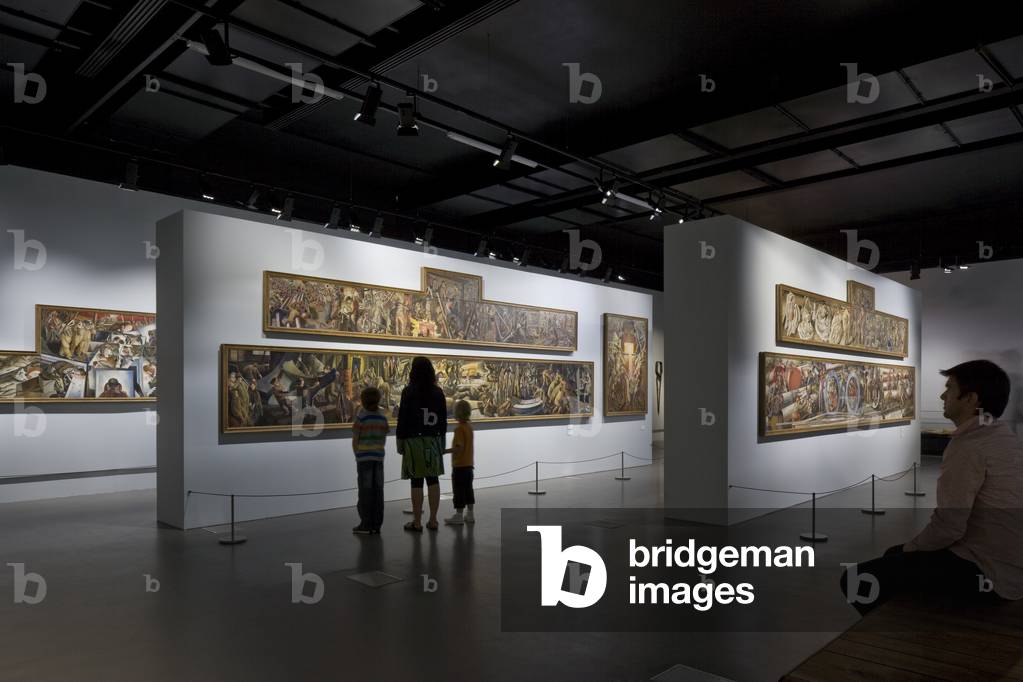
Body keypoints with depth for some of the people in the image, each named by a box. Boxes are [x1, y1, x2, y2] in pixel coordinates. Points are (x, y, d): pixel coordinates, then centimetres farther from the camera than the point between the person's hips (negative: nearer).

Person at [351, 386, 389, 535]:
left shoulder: (360, 418, -9)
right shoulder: (382, 418, 3)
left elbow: (355, 441, -6)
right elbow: (384, 440, 7)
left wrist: (357, 457, 8)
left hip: (364, 458, -4)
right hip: (379, 458, 4)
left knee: (365, 491, 1)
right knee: (378, 490, 6)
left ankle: (366, 524, 4)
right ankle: (377, 524, 10)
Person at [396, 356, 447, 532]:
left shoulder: (409, 391, -8)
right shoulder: (438, 392, 4)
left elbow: (403, 418, -8)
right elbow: (443, 419, 8)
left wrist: (400, 442, -1)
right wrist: (441, 441, 16)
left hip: (414, 441, -4)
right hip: (433, 441, 4)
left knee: (416, 482, 0)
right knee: (433, 480, 9)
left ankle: (417, 522, 6)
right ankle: (433, 520, 12)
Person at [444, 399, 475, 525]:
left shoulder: (459, 428, -18)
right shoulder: (469, 427, 9)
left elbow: (459, 447, -24)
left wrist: (445, 451, -20)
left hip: (459, 465, -8)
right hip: (469, 464, 8)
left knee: (459, 491, -1)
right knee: (468, 489, 13)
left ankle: (458, 516, 4)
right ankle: (470, 515, 18)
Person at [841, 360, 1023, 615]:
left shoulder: (967, 445, -22)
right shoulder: (1001, 434, 10)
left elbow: (949, 526, -24)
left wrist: (912, 546, -4)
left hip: (987, 571, -10)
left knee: (858, 580, -16)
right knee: (894, 555, 25)